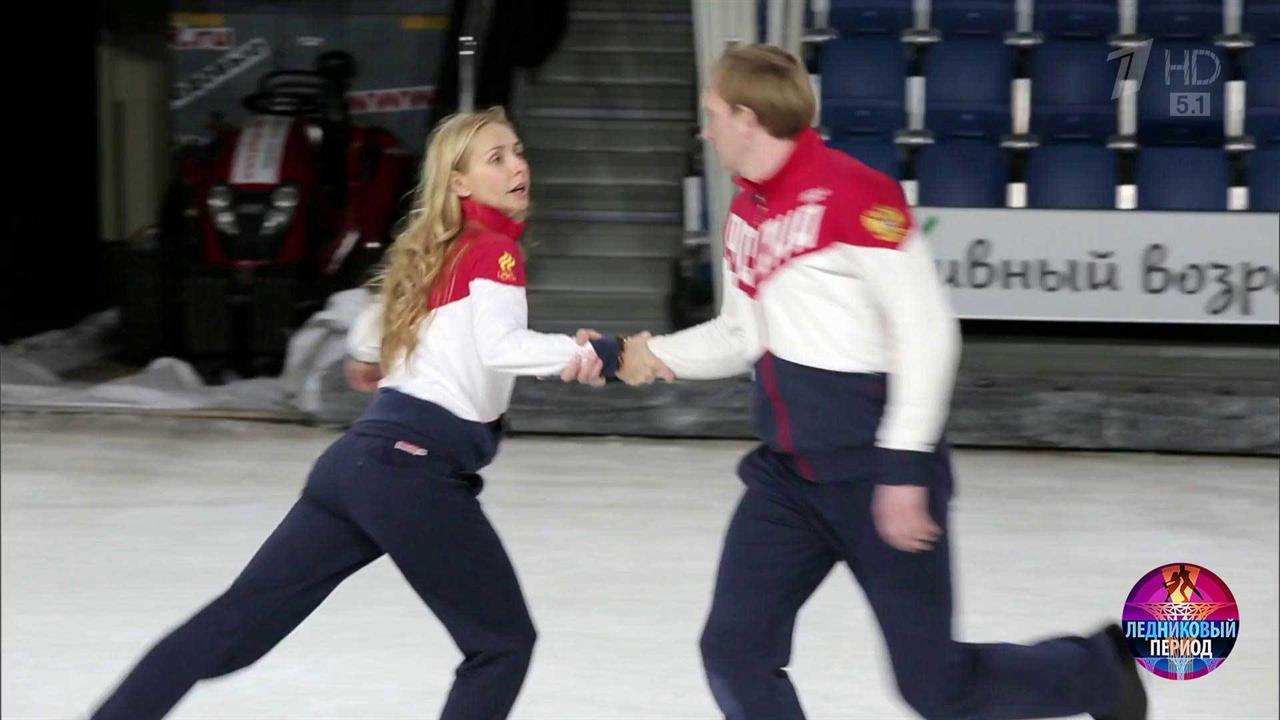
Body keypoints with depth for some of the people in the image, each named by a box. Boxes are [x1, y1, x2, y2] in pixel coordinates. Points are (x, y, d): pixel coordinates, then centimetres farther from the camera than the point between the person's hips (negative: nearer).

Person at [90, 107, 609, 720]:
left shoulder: (436, 252, 19)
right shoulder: (495, 250, -4)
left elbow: (370, 334, 36)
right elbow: (499, 344, -23)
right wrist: (572, 351, -33)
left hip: (358, 459, 8)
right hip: (417, 470, -8)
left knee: (233, 626, 8)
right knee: (503, 644, 5)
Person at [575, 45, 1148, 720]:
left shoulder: (853, 193, -18)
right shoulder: (744, 214, 9)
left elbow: (927, 332, -20)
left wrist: (904, 468, -21)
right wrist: (650, 355, 6)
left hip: (876, 469, -8)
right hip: (787, 471, 8)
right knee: (735, 654, 0)